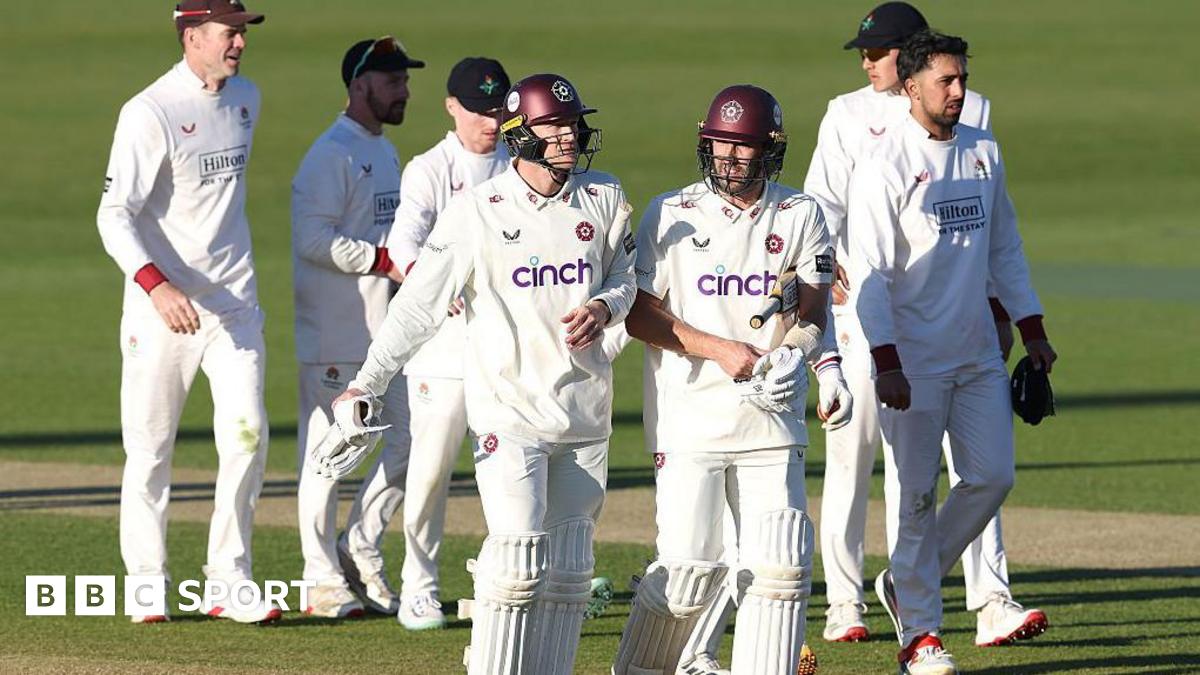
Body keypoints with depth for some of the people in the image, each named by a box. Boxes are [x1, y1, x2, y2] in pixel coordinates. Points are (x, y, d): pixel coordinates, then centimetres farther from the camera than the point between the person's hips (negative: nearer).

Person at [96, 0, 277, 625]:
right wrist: (156, 284, -31)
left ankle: (228, 581, 2)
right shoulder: (149, 113, -13)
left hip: (232, 302, 5)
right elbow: (114, 214, -18)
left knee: (247, 433, -5)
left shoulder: (245, 98, 9)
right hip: (161, 304, -5)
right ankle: (148, 585, 12)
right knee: (149, 446, 1)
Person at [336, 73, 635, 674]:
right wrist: (368, 383, -16)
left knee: (568, 568, 6)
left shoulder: (604, 200, 5)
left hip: (584, 402, 4)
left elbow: (623, 280, 17)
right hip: (509, 406, -4)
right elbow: (420, 302, -8)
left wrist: (603, 309, -7)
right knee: (520, 556, -14)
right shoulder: (477, 211, -8)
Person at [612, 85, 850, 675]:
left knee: (780, 566, -5)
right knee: (688, 570, -7)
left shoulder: (799, 216, 8)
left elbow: (812, 311, 6)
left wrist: (804, 355, -16)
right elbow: (639, 315, -2)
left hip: (771, 422, 2)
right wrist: (720, 350, -13)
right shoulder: (670, 215, 1)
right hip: (689, 418, -2)